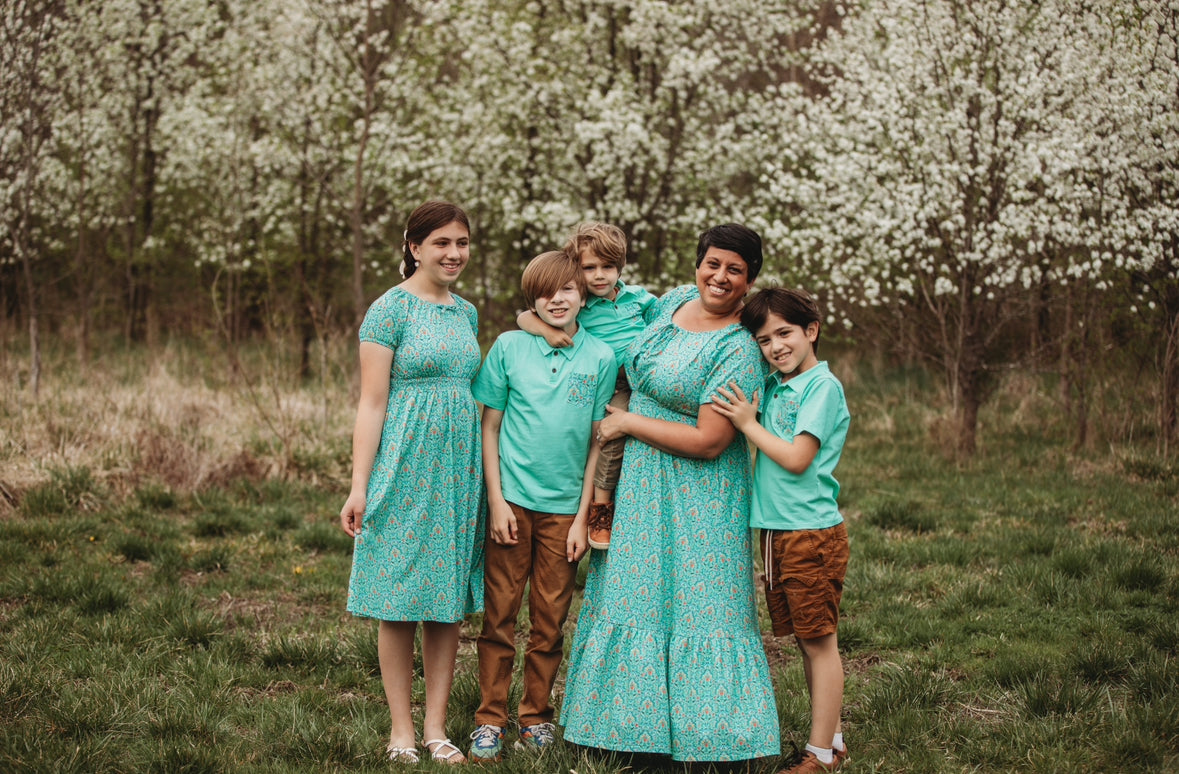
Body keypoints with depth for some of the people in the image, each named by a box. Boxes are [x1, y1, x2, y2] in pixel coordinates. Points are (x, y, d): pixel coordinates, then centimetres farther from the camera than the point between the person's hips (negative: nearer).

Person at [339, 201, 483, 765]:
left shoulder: (466, 313, 13)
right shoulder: (390, 309, -6)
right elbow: (372, 402, -9)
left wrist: (484, 475, 14)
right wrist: (359, 486, -13)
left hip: (458, 468, 6)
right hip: (404, 465, -6)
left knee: (449, 599, 7)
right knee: (399, 599, 0)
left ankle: (436, 726, 14)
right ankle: (401, 729, 8)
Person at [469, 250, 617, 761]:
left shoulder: (600, 357, 1)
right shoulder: (510, 347, 0)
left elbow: (598, 442, 3)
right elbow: (490, 428, 3)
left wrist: (583, 518, -1)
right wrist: (496, 501, -4)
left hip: (564, 508, 1)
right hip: (512, 501, -1)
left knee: (550, 621, 8)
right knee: (499, 617, 2)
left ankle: (536, 717, 20)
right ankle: (489, 720, 11)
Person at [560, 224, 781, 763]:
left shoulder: (738, 350, -19)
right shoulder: (674, 300, 4)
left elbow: (709, 441, -23)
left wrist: (627, 423, -15)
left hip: (696, 497, -8)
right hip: (640, 485, 8)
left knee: (697, 605, -3)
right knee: (633, 597, 13)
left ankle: (709, 736, 7)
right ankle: (637, 720, 24)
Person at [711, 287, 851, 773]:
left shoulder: (823, 386, -11)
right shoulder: (771, 386, 12)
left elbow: (796, 459, -16)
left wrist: (748, 424, -12)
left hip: (812, 532, -8)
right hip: (775, 530, 8)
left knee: (820, 641, -1)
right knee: (805, 641, 14)